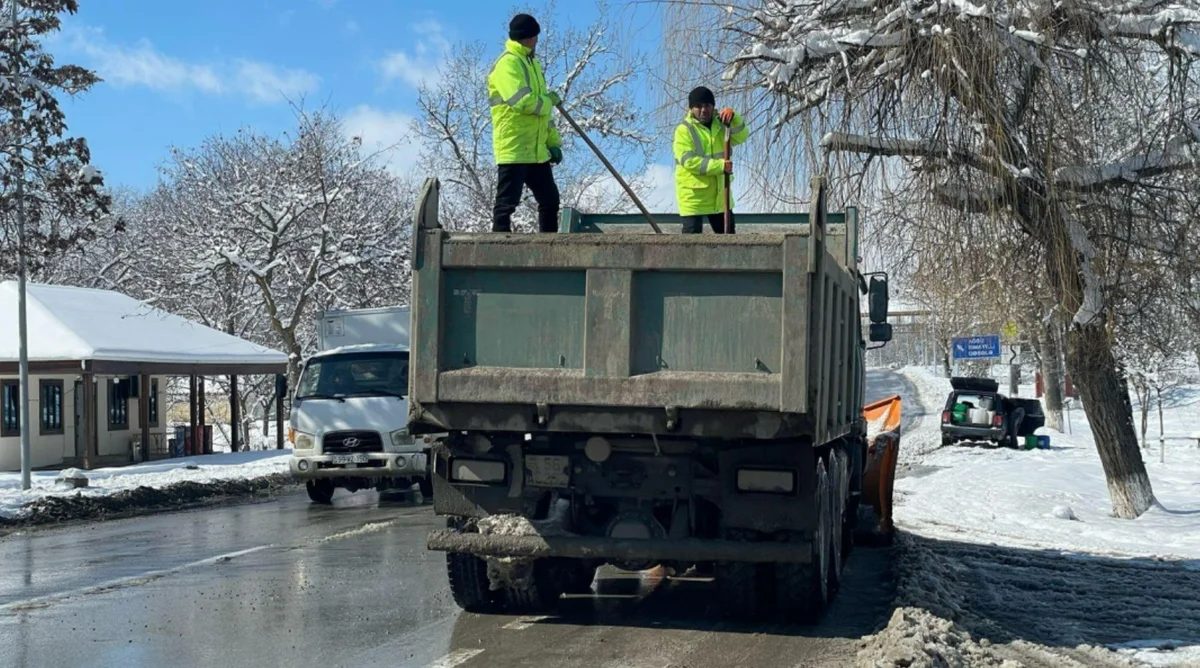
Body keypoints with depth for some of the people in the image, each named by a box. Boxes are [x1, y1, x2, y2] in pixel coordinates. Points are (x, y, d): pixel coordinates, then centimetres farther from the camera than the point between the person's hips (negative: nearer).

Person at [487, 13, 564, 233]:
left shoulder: (532, 63, 20)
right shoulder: (507, 63, -10)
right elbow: (522, 101, -23)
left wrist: (553, 142, 15)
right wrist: (550, 100, -5)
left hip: (537, 151, 9)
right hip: (514, 149, -9)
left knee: (550, 200, 12)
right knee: (506, 204, -7)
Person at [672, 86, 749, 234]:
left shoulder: (720, 126, 9)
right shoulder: (684, 130, -11)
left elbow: (741, 136, -5)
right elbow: (689, 160, -22)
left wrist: (733, 118, -25)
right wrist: (719, 166, -26)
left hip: (719, 195, 6)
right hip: (693, 196, -6)